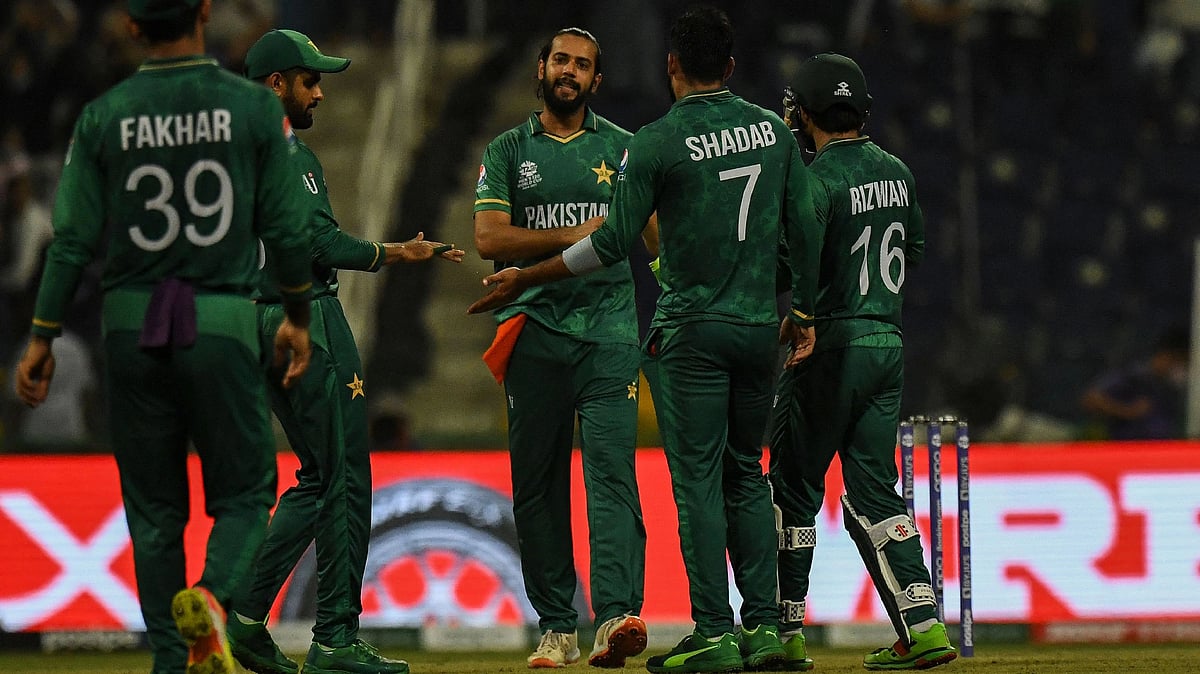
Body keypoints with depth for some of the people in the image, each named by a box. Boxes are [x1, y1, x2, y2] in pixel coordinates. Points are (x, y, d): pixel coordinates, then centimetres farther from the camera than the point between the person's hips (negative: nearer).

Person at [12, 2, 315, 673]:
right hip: (223, 321, -2)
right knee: (244, 491, 7)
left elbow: (74, 239, -2)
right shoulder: (254, 107, -4)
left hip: (131, 326, 2)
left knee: (154, 506, 10)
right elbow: (284, 227, -1)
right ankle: (211, 597, -22)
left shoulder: (104, 116, -1)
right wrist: (299, 317, 12)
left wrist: (42, 340, 4)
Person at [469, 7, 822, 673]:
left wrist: (524, 279, -3)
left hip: (693, 330, -5)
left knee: (698, 480, -2)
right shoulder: (773, 129, 6)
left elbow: (614, 242, -11)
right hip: (760, 328, 5)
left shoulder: (656, 142, -9)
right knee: (746, 475, 13)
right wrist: (803, 311, 20)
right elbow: (804, 227, 7)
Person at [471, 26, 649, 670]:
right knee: (537, 485, 2)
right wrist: (573, 236, -11)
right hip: (534, 331, 1)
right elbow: (490, 238, -2)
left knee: (611, 473, -14)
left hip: (608, 332, -1)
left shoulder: (622, 148, 13)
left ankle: (616, 616, -26)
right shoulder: (508, 151, 12)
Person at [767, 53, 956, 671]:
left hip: (832, 347, -6)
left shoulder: (817, 181, -14)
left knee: (794, 486, 4)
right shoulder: (896, 173, 9)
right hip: (889, 342, 6)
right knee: (872, 491, 8)